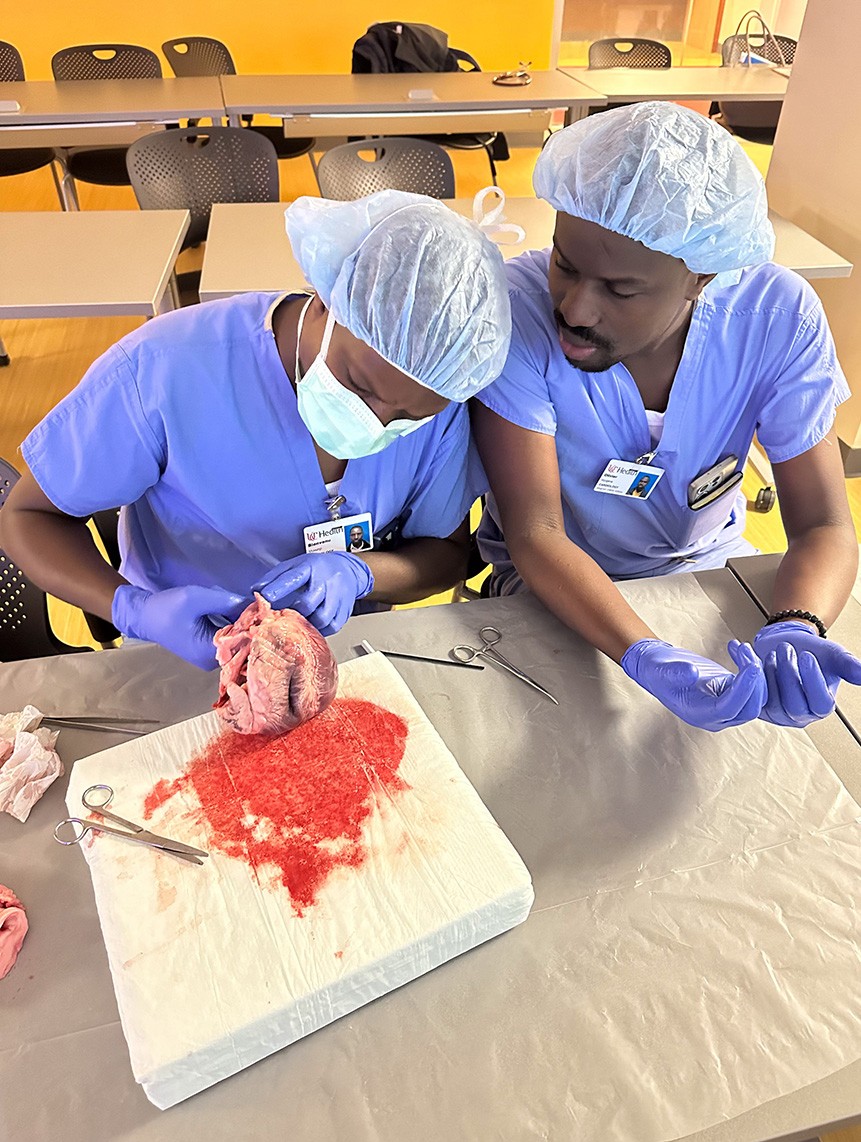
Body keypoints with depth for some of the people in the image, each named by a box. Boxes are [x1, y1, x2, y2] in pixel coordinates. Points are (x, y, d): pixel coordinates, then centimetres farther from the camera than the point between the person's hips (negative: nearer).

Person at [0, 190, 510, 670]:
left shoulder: (441, 406, -15)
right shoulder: (163, 372, -24)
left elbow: (448, 550, -2)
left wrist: (356, 574, -24)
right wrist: (134, 609, -32)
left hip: (346, 647, 2)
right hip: (186, 656, -1)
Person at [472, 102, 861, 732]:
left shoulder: (779, 316, -18)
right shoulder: (521, 305, -26)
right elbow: (534, 533, -27)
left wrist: (795, 630, -36)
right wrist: (646, 657, -43)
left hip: (710, 562, 3)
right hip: (559, 583, -2)